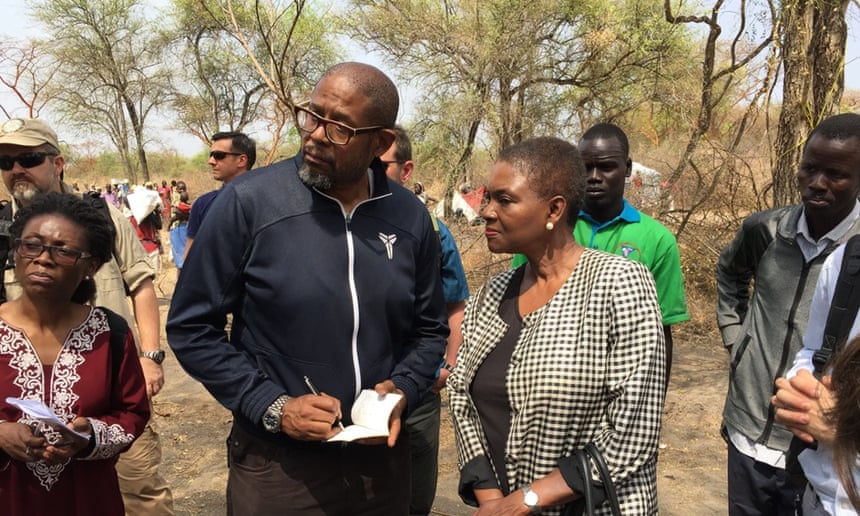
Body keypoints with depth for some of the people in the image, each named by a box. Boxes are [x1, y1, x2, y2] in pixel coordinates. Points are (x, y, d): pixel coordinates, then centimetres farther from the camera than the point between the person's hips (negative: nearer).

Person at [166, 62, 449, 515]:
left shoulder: (410, 218, -3)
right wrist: (272, 406, -15)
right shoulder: (247, 202, -13)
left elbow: (429, 330, 9)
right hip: (278, 464, -3)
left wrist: (402, 389, -9)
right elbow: (191, 327, -8)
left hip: (382, 458, 4)